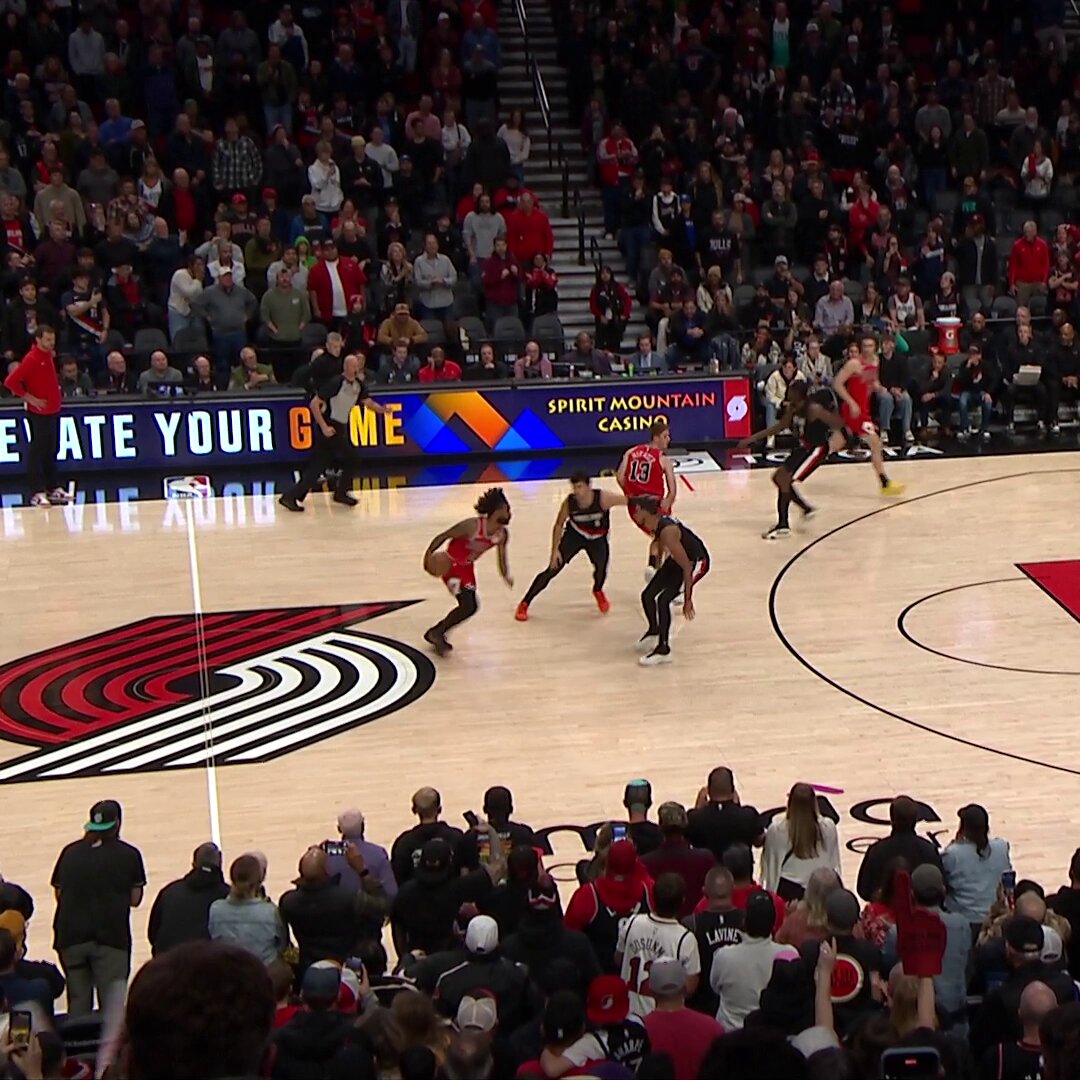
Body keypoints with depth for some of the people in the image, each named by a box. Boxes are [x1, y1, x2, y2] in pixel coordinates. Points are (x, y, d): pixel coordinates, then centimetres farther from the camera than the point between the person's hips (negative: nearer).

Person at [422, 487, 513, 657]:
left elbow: (502, 559, 1)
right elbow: (444, 536, -21)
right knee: (468, 606, -17)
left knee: (471, 607, 10)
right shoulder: (472, 525, -28)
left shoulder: (503, 535, -8)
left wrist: (506, 576, -19)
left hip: (467, 567, 8)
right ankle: (437, 633, 3)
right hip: (451, 565, -8)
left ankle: (436, 633, 29)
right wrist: (429, 553, -33)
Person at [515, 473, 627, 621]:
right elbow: (559, 525, -9)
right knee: (552, 569, -8)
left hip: (597, 538, 0)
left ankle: (598, 591, 21)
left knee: (601, 568, -19)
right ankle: (524, 604, 2)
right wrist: (555, 550, -11)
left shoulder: (603, 498, -31)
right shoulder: (569, 502, -25)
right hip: (575, 534, 0)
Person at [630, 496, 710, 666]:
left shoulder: (667, 532, -34)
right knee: (647, 595, 9)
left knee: (663, 600, -20)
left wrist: (687, 599, -26)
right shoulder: (655, 523, -9)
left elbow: (687, 567, -30)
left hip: (696, 561, -9)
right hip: (677, 558, 9)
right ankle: (653, 631, 38)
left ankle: (663, 650, -7)